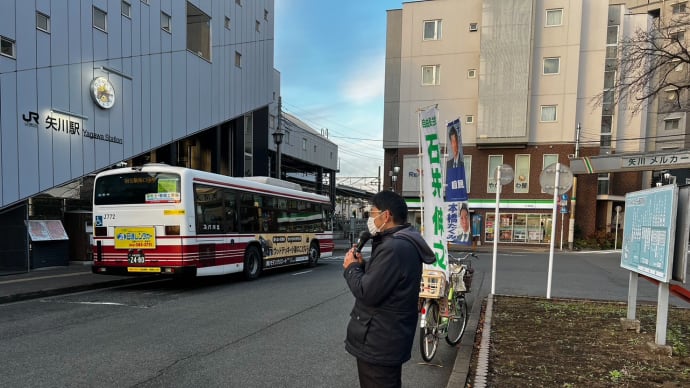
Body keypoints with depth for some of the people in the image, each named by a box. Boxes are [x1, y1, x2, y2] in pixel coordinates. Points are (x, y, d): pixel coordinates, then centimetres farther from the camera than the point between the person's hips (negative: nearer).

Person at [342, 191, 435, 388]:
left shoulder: (394, 248, -26)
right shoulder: (402, 243, 9)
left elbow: (367, 293, -27)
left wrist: (352, 268, -10)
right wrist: (362, 266, 0)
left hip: (378, 344, -10)